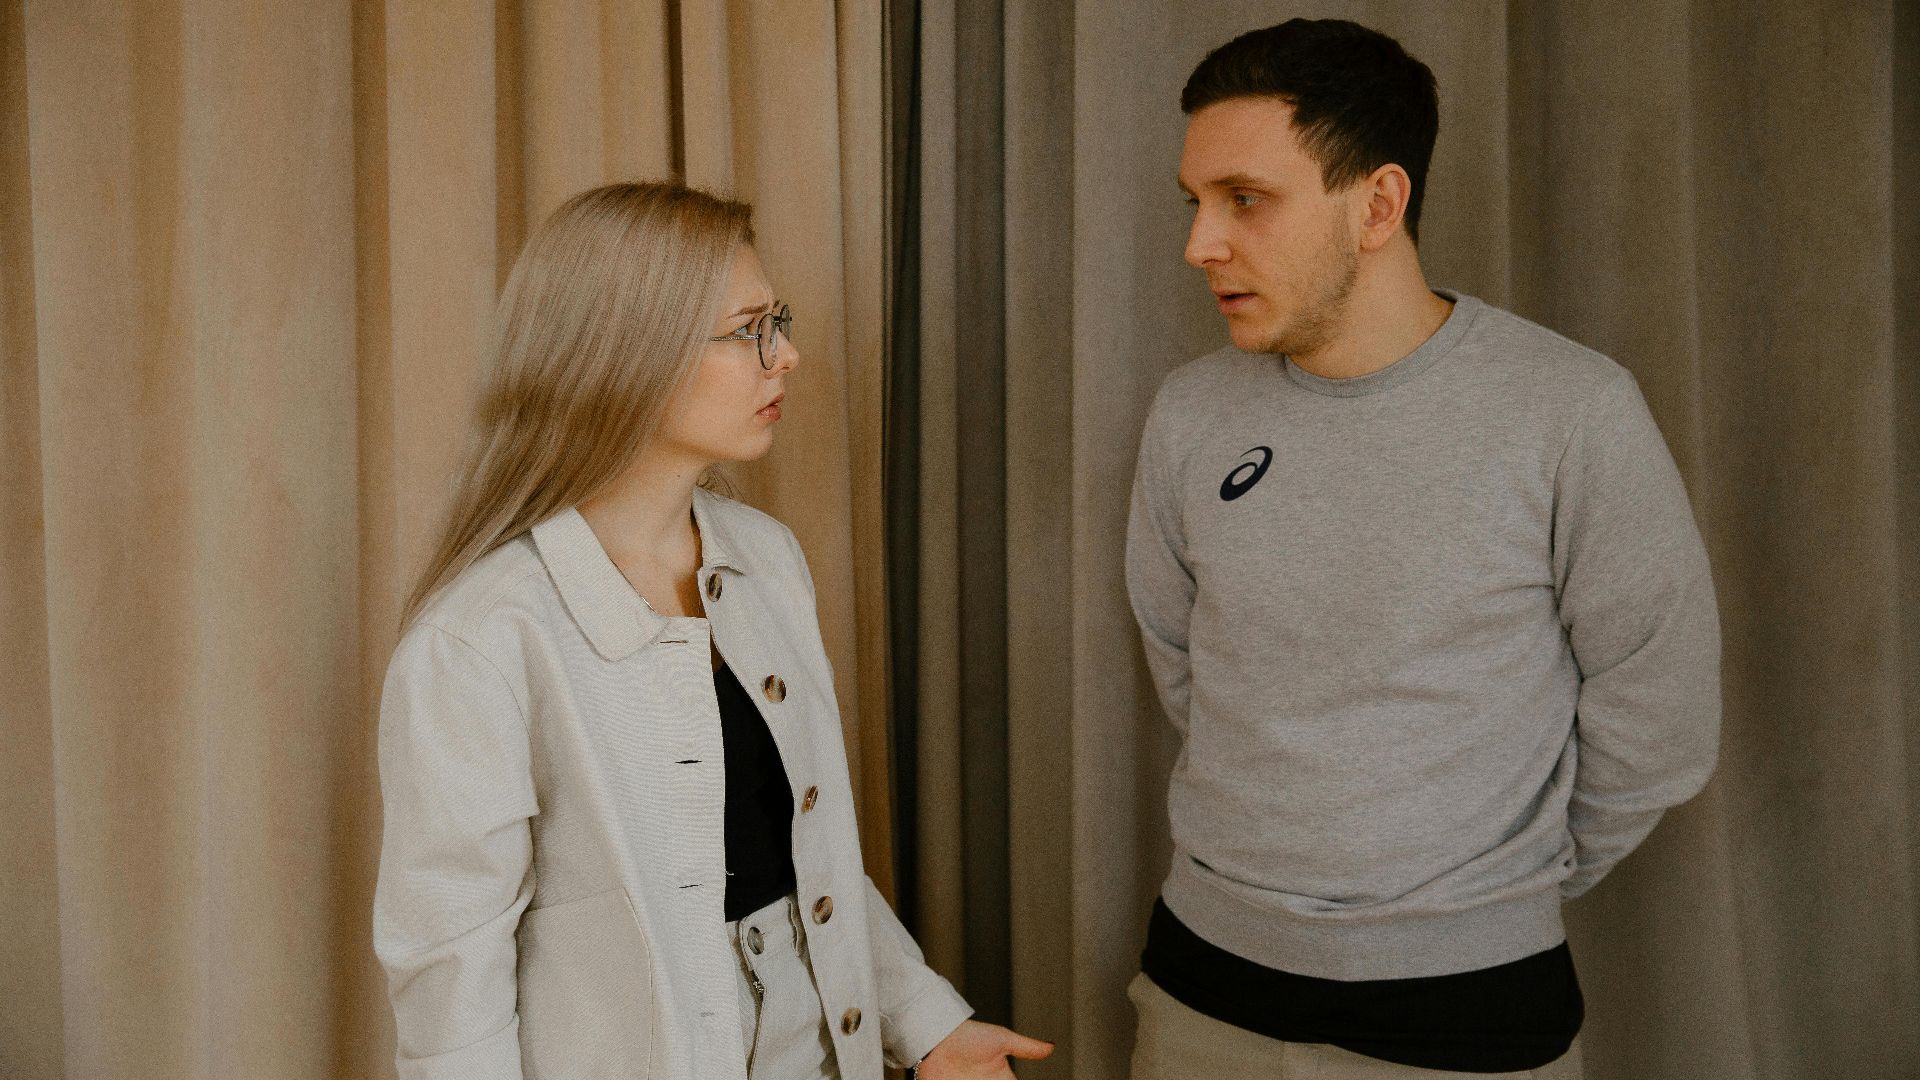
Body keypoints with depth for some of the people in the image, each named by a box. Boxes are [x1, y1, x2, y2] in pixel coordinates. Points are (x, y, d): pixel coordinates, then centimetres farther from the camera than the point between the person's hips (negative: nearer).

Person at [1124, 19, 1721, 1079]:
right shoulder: (1190, 416, -4)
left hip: (1468, 995, -3)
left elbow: (1657, 722, -5)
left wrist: (1509, 881, 5)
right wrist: (1284, 846, 11)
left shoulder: (1570, 411, -14)